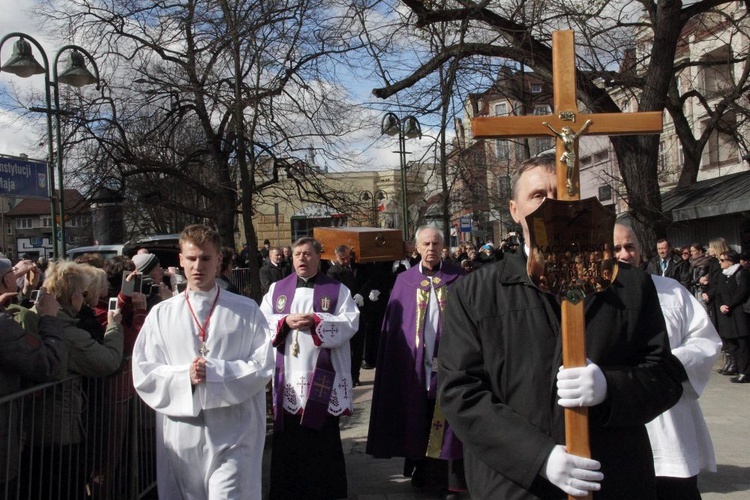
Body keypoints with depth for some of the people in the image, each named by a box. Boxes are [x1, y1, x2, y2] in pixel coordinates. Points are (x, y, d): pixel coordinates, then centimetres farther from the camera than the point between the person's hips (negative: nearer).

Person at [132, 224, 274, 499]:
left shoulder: (246, 311, 2)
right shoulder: (161, 314, 6)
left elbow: (263, 366, -4)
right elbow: (143, 373, 2)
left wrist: (214, 372, -15)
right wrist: (185, 375, -14)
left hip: (233, 436, -2)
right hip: (180, 437, 2)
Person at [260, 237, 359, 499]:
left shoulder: (337, 290, 4)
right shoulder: (277, 289, 12)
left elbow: (350, 321, -8)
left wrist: (316, 321, -19)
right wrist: (285, 321, -15)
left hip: (322, 379, -2)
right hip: (287, 378, 2)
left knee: (324, 439, 4)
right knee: (287, 440, 8)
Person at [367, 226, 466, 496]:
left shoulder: (457, 278, 2)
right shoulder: (404, 281, 5)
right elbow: (393, 324, 3)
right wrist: (399, 361, -4)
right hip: (415, 365, 1)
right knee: (417, 417, 9)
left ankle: (453, 475, 11)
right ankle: (419, 469, 23)